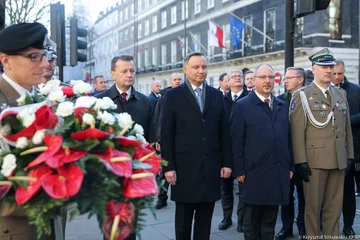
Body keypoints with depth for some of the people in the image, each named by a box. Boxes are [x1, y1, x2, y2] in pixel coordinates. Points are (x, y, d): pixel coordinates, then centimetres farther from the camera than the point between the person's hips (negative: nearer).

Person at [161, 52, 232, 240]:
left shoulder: (216, 95, 9)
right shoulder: (173, 95, 0)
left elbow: (224, 132, 9)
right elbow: (166, 135, -4)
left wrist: (226, 162, 4)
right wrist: (168, 166, -9)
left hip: (211, 167, 3)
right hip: (185, 167, -3)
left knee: (205, 220, 11)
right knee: (183, 220, 9)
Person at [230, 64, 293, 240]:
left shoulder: (282, 106, 14)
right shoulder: (242, 106, -3)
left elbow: (288, 138, 14)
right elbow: (236, 142, -7)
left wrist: (290, 166, 10)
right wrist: (239, 171, -11)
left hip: (278, 173, 5)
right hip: (254, 174, -4)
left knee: (270, 222, 13)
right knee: (251, 222, 8)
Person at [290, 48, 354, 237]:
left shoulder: (341, 94, 14)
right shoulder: (301, 96, -2)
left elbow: (347, 128, 15)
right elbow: (297, 131, -8)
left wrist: (349, 155, 10)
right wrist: (300, 161, -13)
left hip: (339, 161, 5)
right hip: (314, 160, -5)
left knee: (334, 207, 11)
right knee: (314, 207, 4)